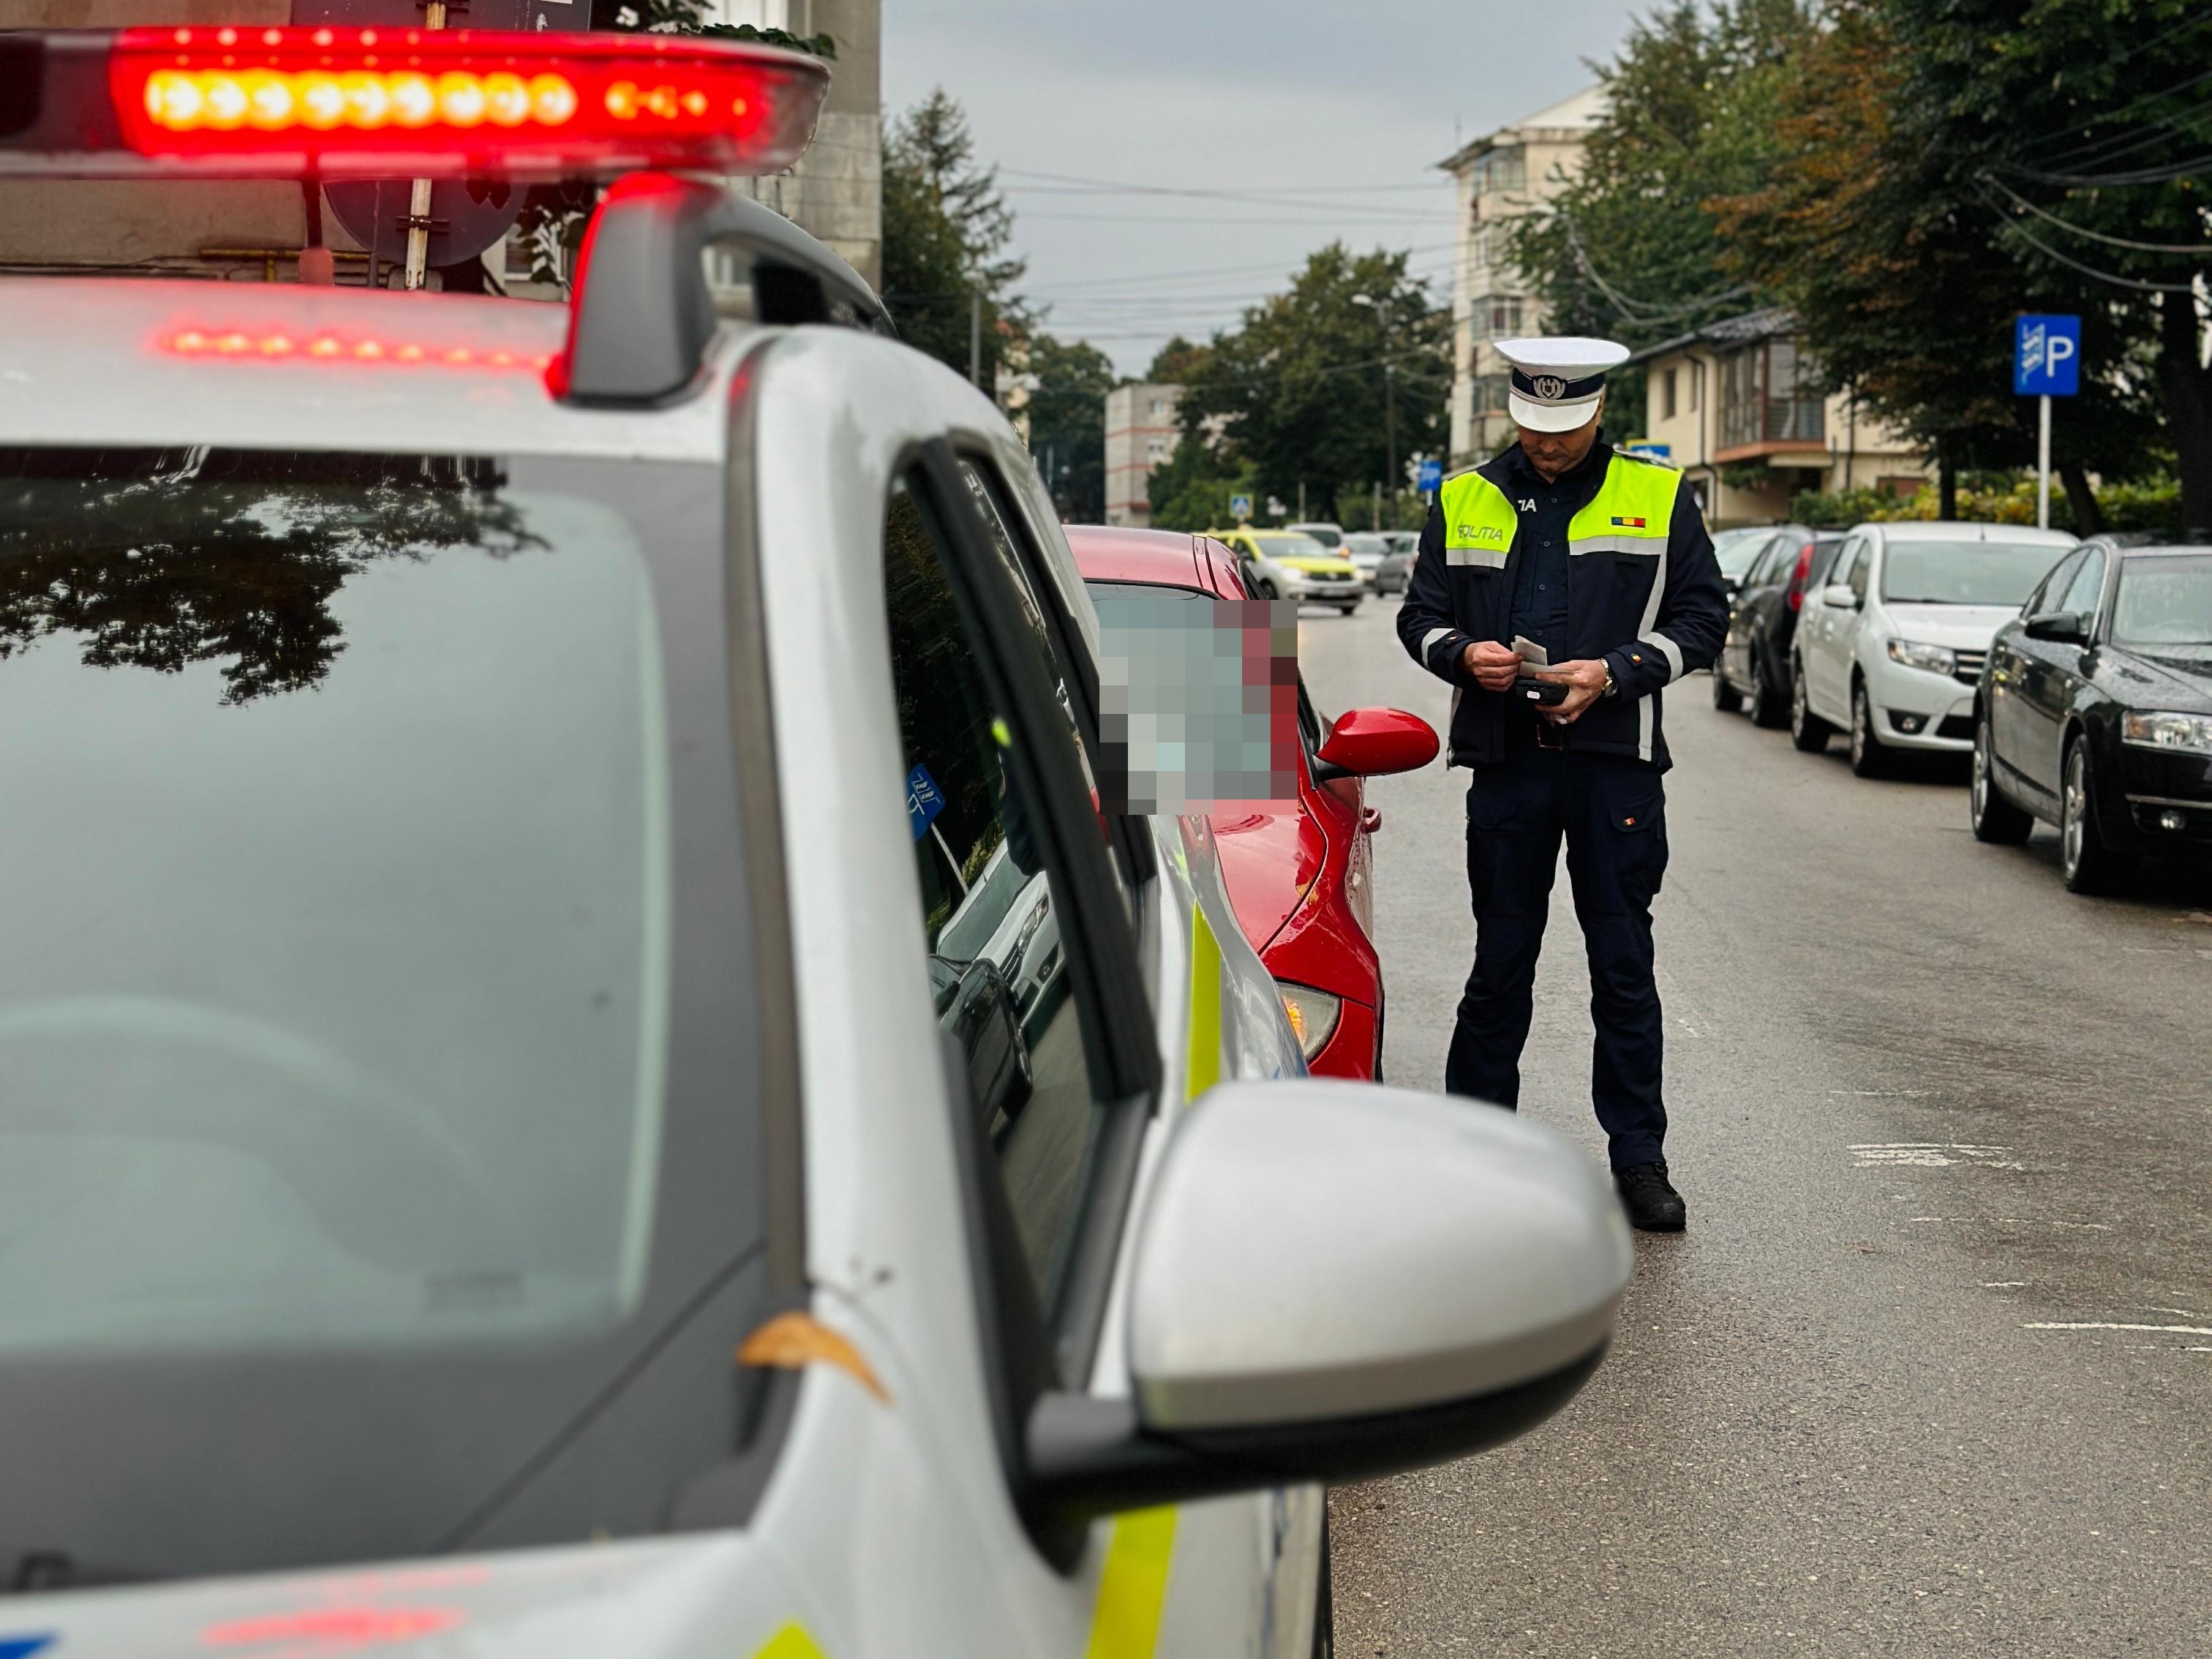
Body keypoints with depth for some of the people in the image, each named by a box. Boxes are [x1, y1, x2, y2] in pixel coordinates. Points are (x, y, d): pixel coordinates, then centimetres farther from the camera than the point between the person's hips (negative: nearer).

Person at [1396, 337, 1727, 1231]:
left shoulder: (1659, 496, 5)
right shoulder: (1463, 500, 10)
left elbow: (1703, 620, 4)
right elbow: (1420, 617, 14)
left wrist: (1614, 673, -11)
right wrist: (1464, 655, -8)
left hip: (1616, 762, -1)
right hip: (1505, 762, 1)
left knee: (1624, 966, 2)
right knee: (1499, 964, 6)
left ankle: (1639, 1158, 9)